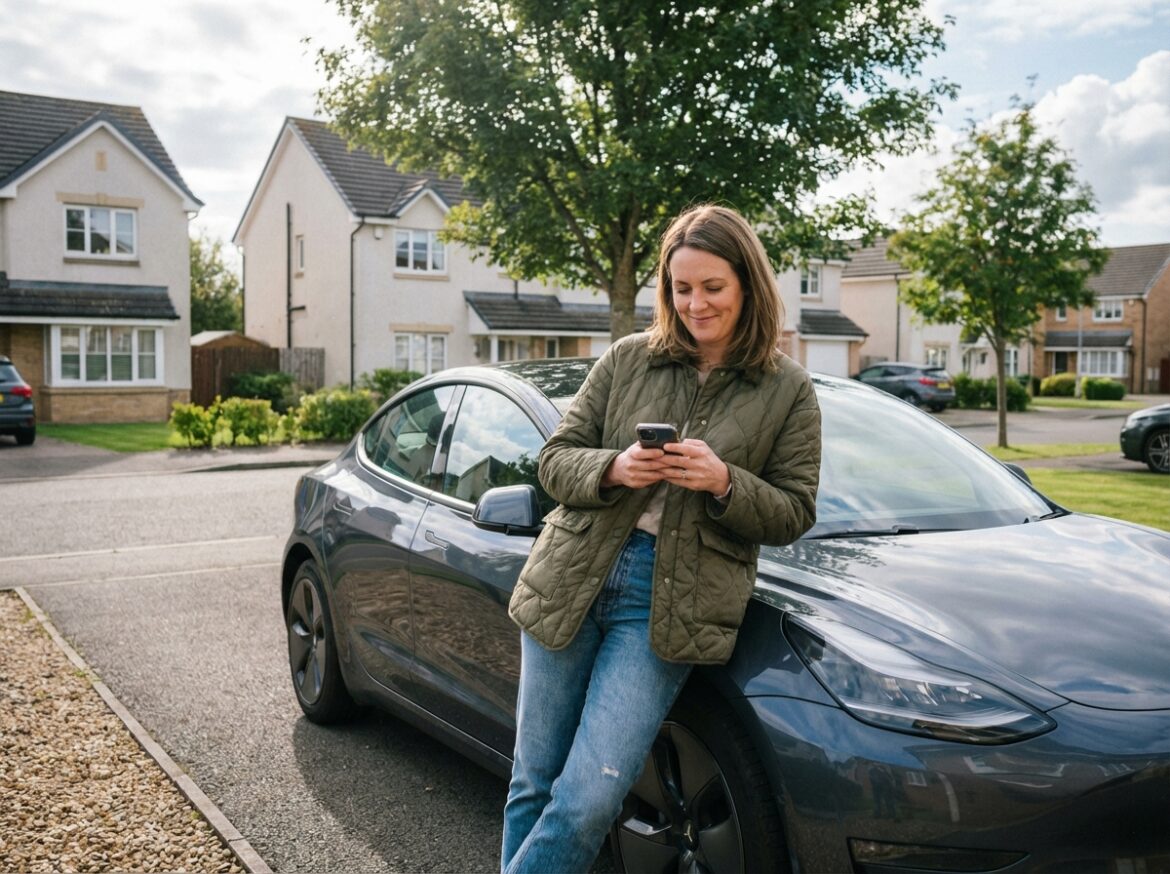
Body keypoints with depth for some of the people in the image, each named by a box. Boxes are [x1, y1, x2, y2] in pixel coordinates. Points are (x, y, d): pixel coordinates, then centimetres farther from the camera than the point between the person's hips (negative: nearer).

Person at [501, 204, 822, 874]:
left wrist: (724, 483, -16)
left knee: (587, 802, -8)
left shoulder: (789, 391, 3)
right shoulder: (628, 360, 8)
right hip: (570, 584, 3)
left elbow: (793, 513, 3)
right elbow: (555, 460, 7)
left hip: (671, 607, -2)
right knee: (533, 786, 11)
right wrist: (613, 468, -14)